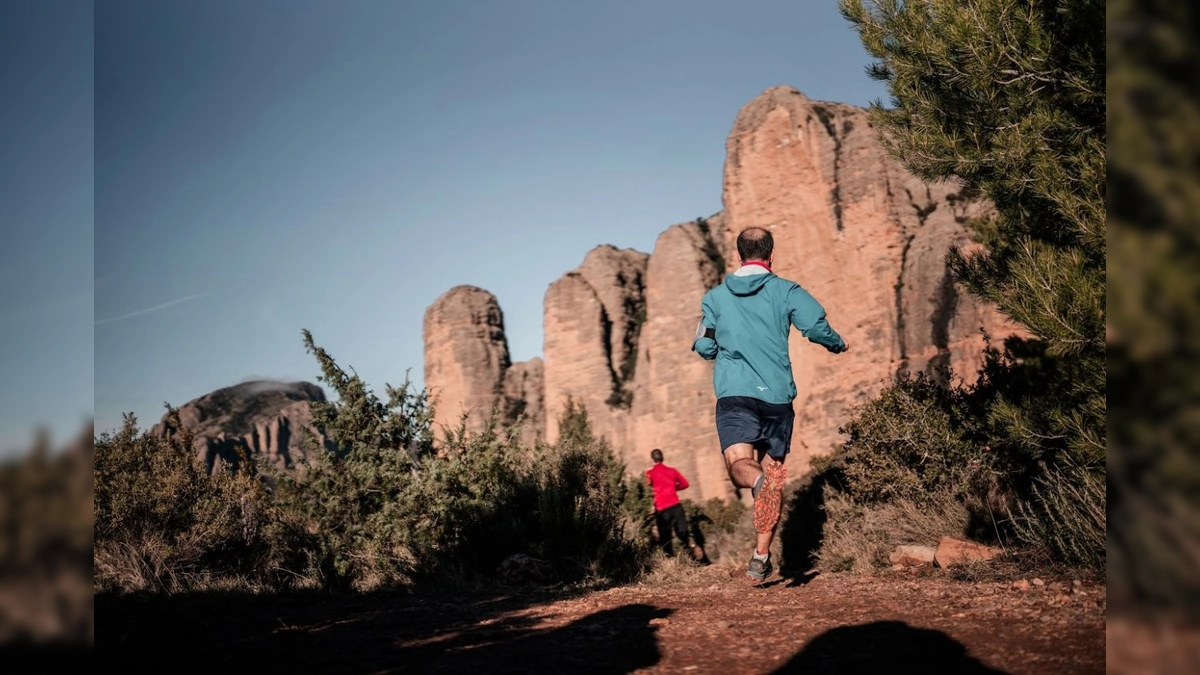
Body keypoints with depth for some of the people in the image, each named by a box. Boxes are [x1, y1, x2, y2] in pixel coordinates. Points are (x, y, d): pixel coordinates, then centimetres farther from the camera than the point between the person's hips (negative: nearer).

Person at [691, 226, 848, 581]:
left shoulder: (715, 297, 12)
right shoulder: (785, 291, 6)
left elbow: (704, 348, 11)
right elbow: (816, 326, -8)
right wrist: (838, 344, 13)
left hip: (734, 393, 0)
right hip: (777, 394, 0)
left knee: (740, 465, -12)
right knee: (772, 467, 10)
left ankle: (761, 481, -49)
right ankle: (761, 556, 8)